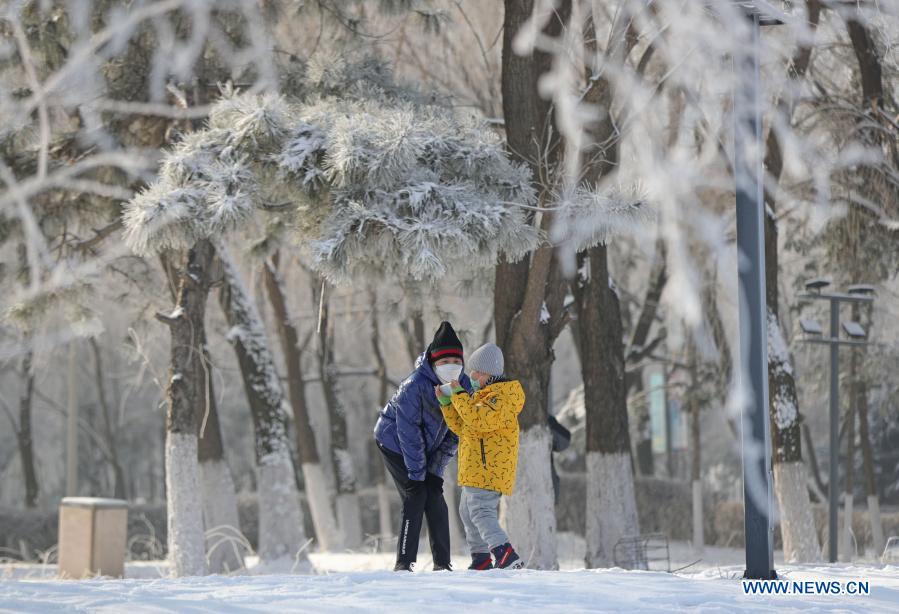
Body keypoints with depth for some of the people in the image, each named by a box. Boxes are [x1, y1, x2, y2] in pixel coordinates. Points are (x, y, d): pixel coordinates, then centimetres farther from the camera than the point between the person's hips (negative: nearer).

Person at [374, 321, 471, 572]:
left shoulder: (463, 387, -10)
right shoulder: (415, 385, -29)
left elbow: (455, 434, -2)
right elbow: (408, 431, -24)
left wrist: (436, 469, -8)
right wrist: (416, 473, -21)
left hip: (425, 448, 6)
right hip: (395, 444, -6)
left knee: (435, 500, -2)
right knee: (416, 497, -16)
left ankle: (442, 563, 4)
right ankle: (403, 563, -15)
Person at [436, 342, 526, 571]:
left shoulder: (502, 394, -13)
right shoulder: (483, 394, 21)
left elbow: (479, 419, -27)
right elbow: (462, 427, 21)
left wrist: (459, 396, -19)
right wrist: (447, 402, 10)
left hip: (489, 466, -11)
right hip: (476, 467, 11)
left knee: (481, 511, -21)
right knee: (468, 512, 19)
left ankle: (505, 554, -32)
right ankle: (481, 559, 27)